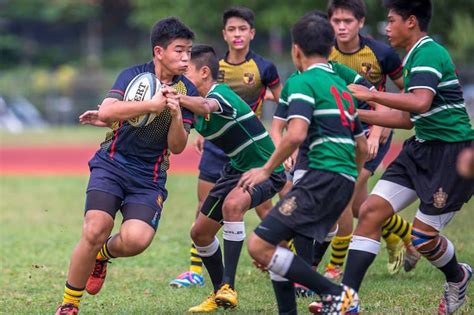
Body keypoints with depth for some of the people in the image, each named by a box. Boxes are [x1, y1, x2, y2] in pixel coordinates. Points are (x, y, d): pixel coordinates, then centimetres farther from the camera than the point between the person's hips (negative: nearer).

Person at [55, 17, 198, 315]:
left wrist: (176, 115, -17)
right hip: (112, 165, -2)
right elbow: (107, 112, -20)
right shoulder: (134, 75, -3)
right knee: (95, 232, -21)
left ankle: (104, 254, 15)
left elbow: (177, 147, 1)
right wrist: (153, 104, -25)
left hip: (149, 178, 2)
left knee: (136, 239, -23)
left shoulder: (187, 91, 3)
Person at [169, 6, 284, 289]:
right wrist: (202, 133, 16)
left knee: (264, 207, -4)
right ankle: (196, 271, 12)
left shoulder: (263, 68, -9)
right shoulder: (215, 66, 2)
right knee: (205, 207, 4)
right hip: (217, 145, 4)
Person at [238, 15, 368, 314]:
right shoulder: (341, 85, 23)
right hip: (345, 179, 9)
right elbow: (362, 146, 26)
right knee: (273, 244, 16)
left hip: (323, 175, -9)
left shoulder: (302, 82, -3)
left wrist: (266, 170, -7)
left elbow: (296, 134, -19)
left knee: (260, 245, -13)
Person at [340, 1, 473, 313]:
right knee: (371, 211, -4)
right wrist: (358, 114, 19)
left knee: (423, 236, -3)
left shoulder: (429, 53, -15)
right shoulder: (416, 57, 16)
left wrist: (371, 94, -24)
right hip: (422, 148, 10)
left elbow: (420, 102, -32)